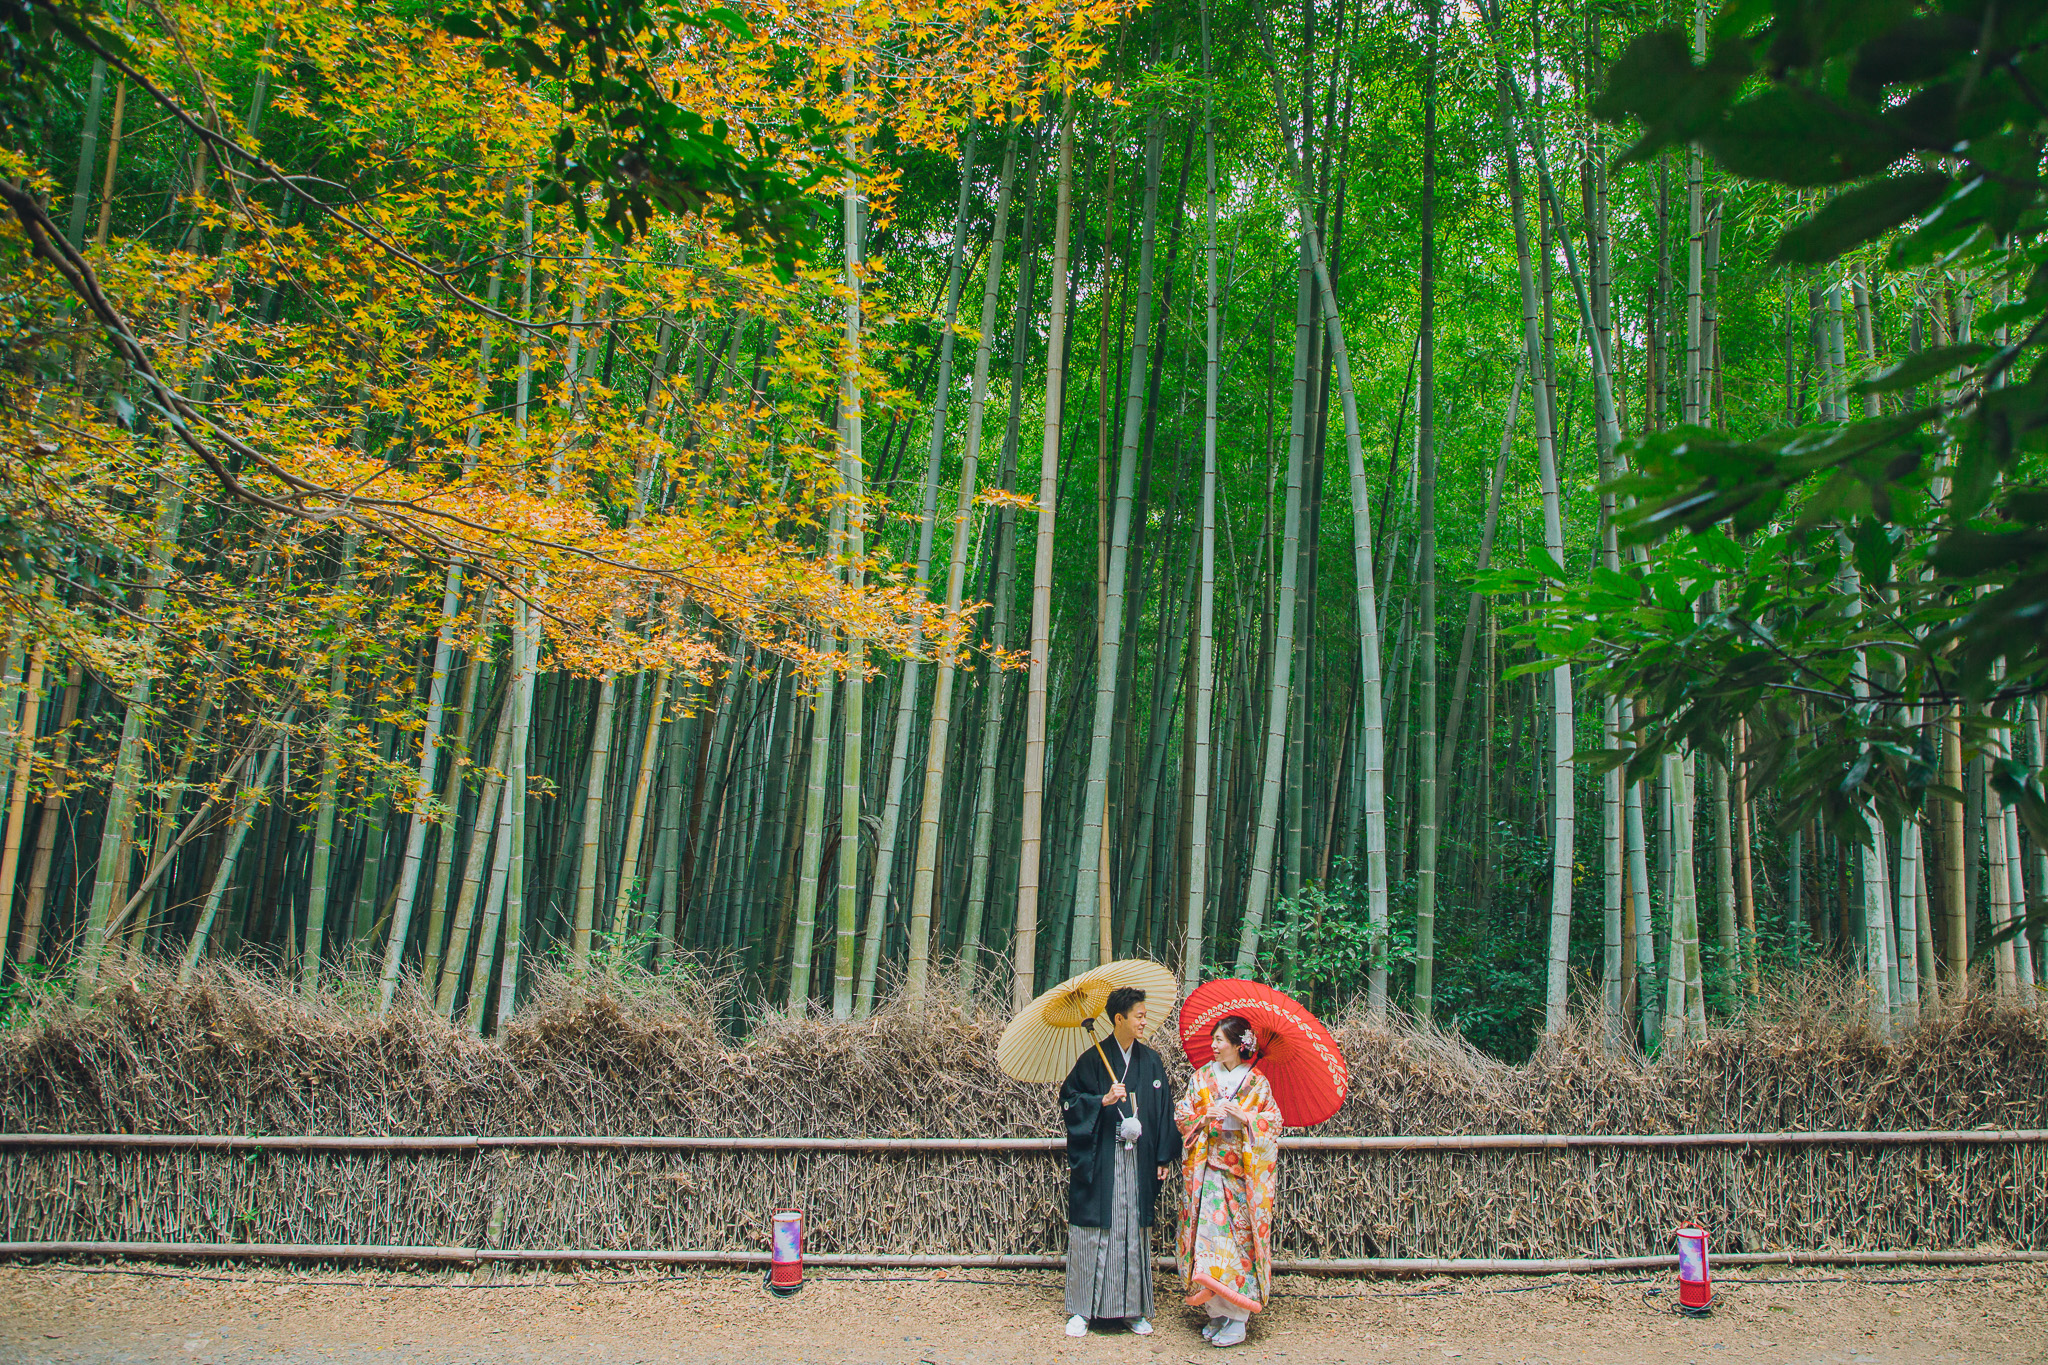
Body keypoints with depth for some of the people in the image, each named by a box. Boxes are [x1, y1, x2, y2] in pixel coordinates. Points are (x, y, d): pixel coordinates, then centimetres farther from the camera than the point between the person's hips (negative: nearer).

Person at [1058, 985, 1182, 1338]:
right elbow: (1069, 1101, -2)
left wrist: (1164, 1156, 6)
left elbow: (1164, 1109, 10)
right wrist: (1104, 1100, -17)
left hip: (1138, 1161, 3)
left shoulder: (1151, 1061, 8)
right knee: (1093, 1229, -1)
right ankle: (1082, 1309, 9)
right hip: (1099, 1161, -3)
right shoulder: (1093, 1059, -3)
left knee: (1135, 1232, 6)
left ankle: (1134, 1309, 16)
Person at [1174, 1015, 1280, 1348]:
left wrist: (1244, 1118, -16)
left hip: (1242, 1173, -2)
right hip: (1207, 1170, 2)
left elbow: (1273, 1123, -2)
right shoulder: (1201, 1078, 8)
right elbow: (1181, 1114, 6)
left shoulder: (1257, 1084, 1)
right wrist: (1205, 1116, -11)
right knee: (1207, 1234, -3)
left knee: (1239, 1239, -4)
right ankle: (1216, 1312, 5)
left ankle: (1238, 1317, -1)